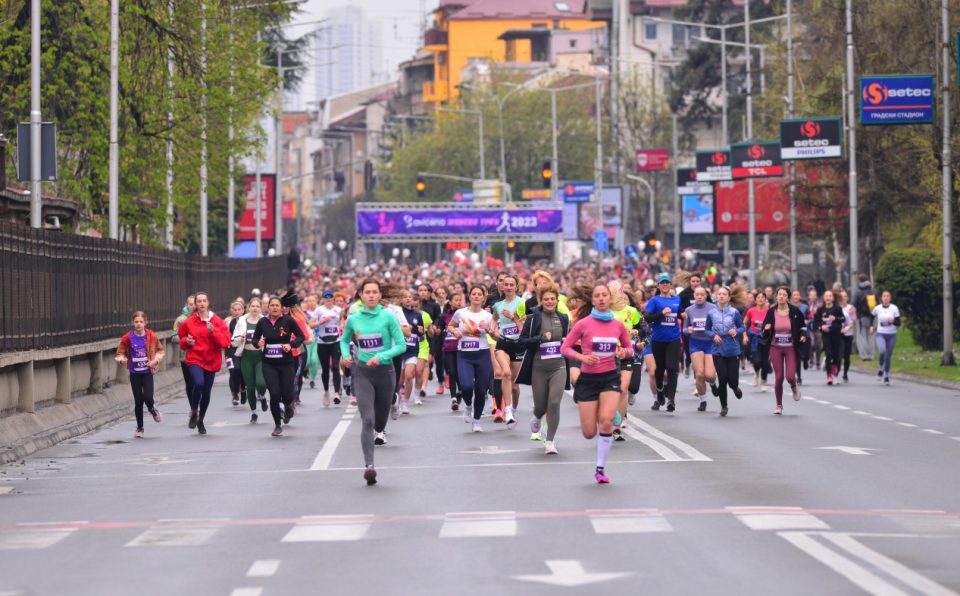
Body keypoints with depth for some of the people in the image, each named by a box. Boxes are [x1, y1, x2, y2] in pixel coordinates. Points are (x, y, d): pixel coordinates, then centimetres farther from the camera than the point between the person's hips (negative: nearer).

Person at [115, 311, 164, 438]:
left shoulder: (151, 336, -5)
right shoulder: (128, 338, -6)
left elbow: (160, 350, 8)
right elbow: (120, 353, 1)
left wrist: (156, 360, -9)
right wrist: (121, 359, -21)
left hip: (147, 372, -1)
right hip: (135, 373, 1)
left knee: (148, 397, -17)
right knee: (138, 401, 4)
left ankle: (152, 410, 20)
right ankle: (140, 428, 21)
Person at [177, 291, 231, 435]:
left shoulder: (218, 322, 0)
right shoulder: (188, 322, 2)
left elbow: (226, 342, -6)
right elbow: (181, 338, 17)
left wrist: (213, 331, -20)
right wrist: (186, 341, -6)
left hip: (211, 362, 1)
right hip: (194, 360, -1)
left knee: (206, 392, 7)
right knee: (199, 383, -27)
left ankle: (200, 420, 30)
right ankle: (194, 412, -4)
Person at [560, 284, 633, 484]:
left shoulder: (618, 325, 2)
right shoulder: (584, 323, -6)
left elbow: (629, 348, 15)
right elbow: (564, 348, -3)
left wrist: (624, 352, -8)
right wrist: (583, 357, -20)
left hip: (610, 377, 1)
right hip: (588, 378, -1)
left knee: (606, 421, -20)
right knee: (589, 433, 0)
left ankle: (601, 469, -6)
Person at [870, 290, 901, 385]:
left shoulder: (894, 308, -3)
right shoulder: (877, 308, 0)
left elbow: (898, 323, -3)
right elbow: (872, 317, 21)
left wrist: (893, 321, -22)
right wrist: (872, 326, 7)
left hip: (892, 335, 1)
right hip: (881, 334, -1)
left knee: (888, 356, 5)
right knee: (882, 351, -26)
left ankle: (886, 376, 19)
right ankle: (881, 369, -1)